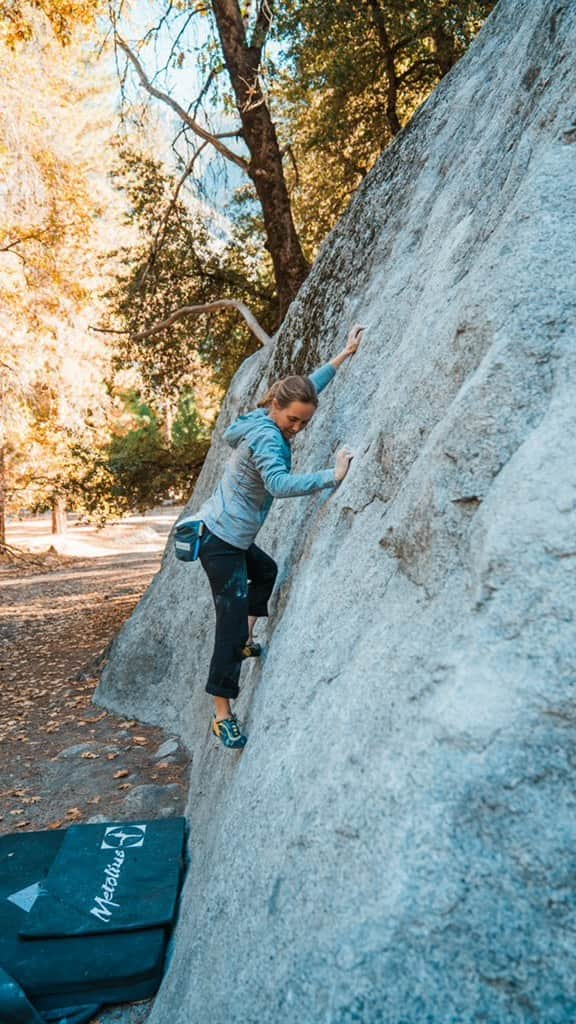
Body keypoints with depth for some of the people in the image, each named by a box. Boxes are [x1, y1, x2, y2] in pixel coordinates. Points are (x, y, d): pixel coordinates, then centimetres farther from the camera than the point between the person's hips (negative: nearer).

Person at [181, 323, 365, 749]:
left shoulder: (268, 423, 5)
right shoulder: (267, 437, -23)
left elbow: (309, 386, 20)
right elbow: (279, 484, -41)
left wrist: (346, 354, 22)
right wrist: (333, 476, -40)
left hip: (230, 537, 10)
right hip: (219, 540, -10)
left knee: (266, 571, 33)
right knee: (232, 619, -9)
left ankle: (245, 642, 36)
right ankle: (223, 715, -1)